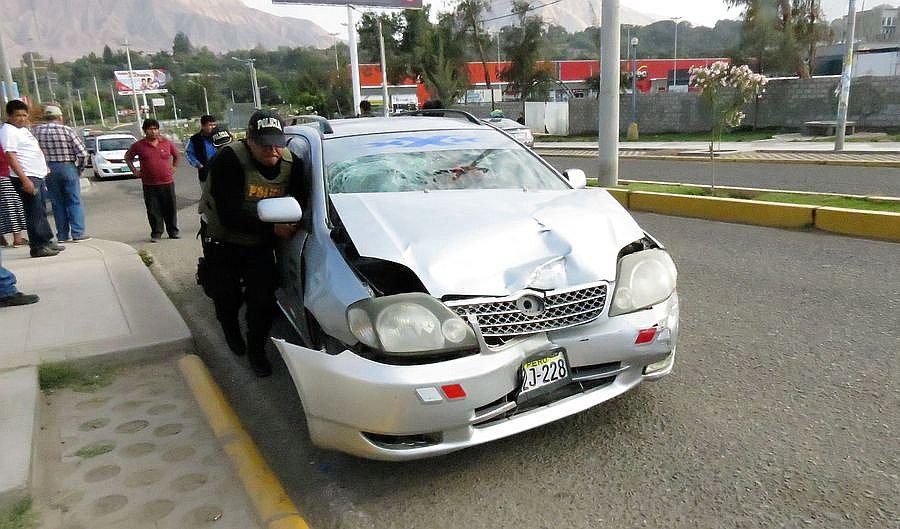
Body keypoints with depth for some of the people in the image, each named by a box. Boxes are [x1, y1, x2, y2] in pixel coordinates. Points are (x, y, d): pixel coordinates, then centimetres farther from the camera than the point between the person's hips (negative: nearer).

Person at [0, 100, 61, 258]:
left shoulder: (23, 129, 17)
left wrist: (45, 168, 25)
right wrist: (25, 180, -25)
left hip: (37, 176, 10)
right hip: (26, 178, -10)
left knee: (41, 212, 16)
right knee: (34, 213, -7)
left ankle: (47, 241, 25)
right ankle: (38, 247, -3)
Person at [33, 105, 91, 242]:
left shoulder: (37, 131, -1)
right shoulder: (67, 131, -11)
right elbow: (82, 153, -13)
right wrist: (80, 168, 2)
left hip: (47, 169, 3)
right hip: (67, 168, -3)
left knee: (57, 203, 12)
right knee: (75, 202, 4)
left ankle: (62, 235, 14)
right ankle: (77, 233, 0)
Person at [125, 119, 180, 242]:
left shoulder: (166, 143, 4)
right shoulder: (139, 145, 1)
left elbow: (176, 155, 20)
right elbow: (127, 157, 16)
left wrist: (173, 168, 12)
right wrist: (134, 171, 7)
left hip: (167, 182, 1)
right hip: (149, 184, -1)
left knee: (170, 209, 7)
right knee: (153, 211, 1)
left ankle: (173, 232, 19)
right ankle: (156, 234, 10)